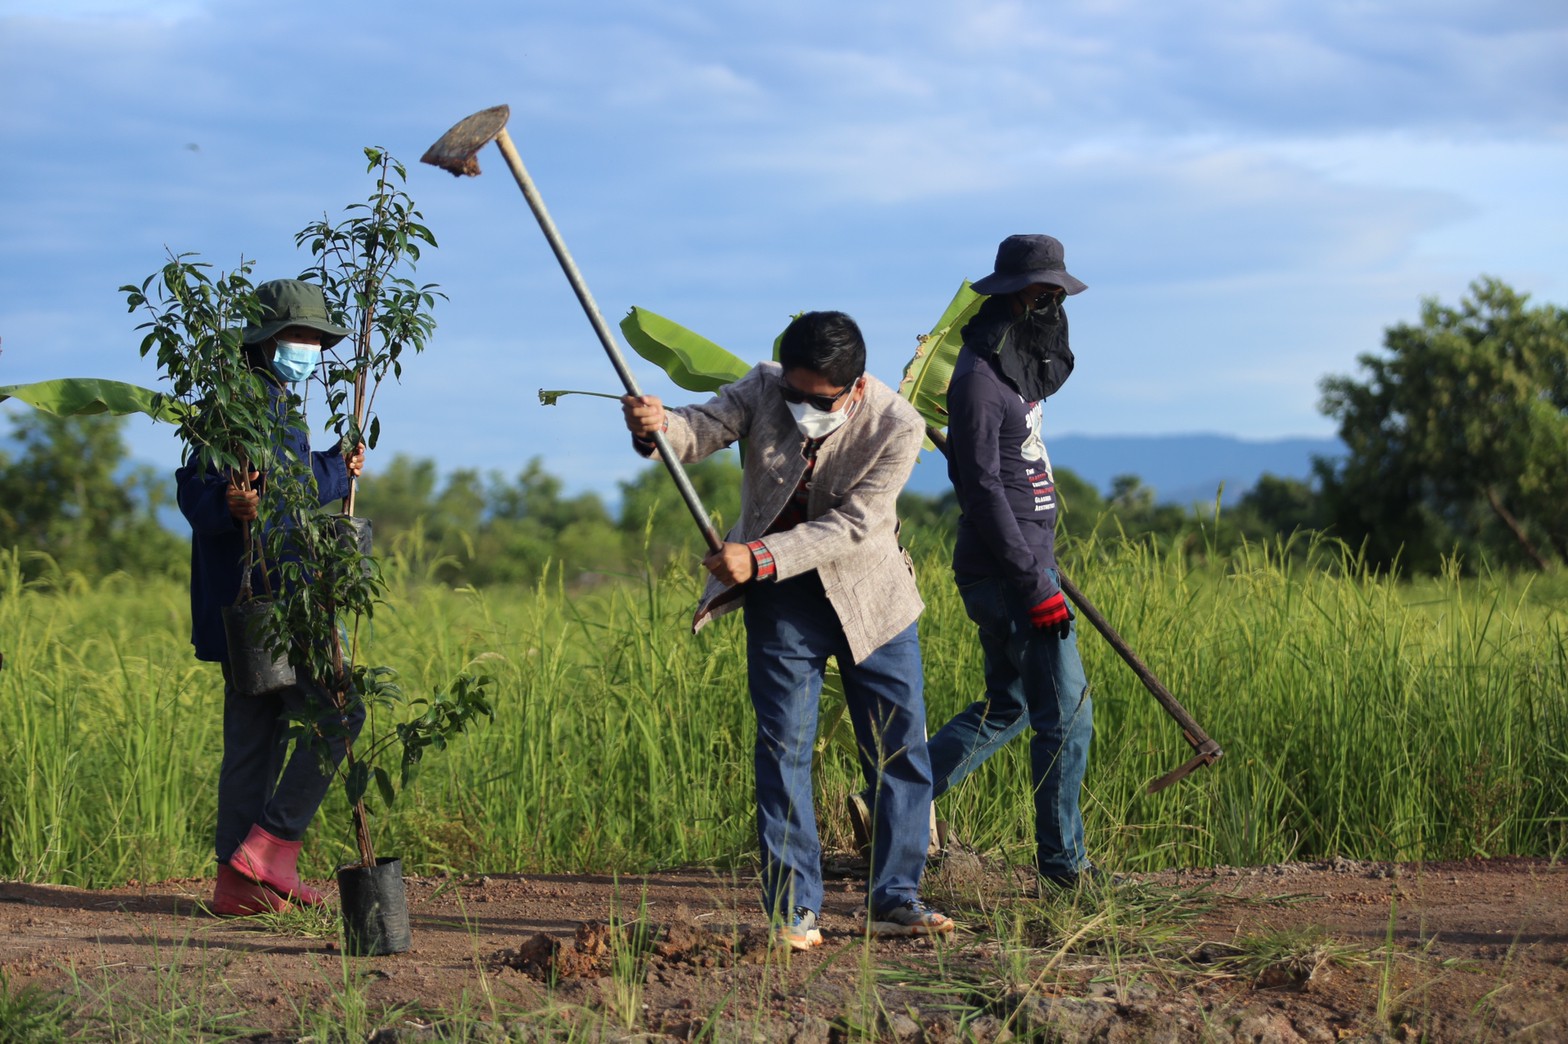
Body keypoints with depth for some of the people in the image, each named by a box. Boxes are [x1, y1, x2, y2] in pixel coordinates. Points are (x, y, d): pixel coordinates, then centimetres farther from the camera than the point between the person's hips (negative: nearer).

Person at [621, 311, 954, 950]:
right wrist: (656, 428, -47)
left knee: (901, 748, 2)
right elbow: (702, 429, -23)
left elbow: (851, 525, -25)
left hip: (869, 592, 0)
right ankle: (794, 913, -1)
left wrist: (761, 557, -35)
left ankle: (895, 900, 15)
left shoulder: (896, 427, -20)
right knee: (784, 747, -4)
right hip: (781, 596, 0)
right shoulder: (764, 390, -12)